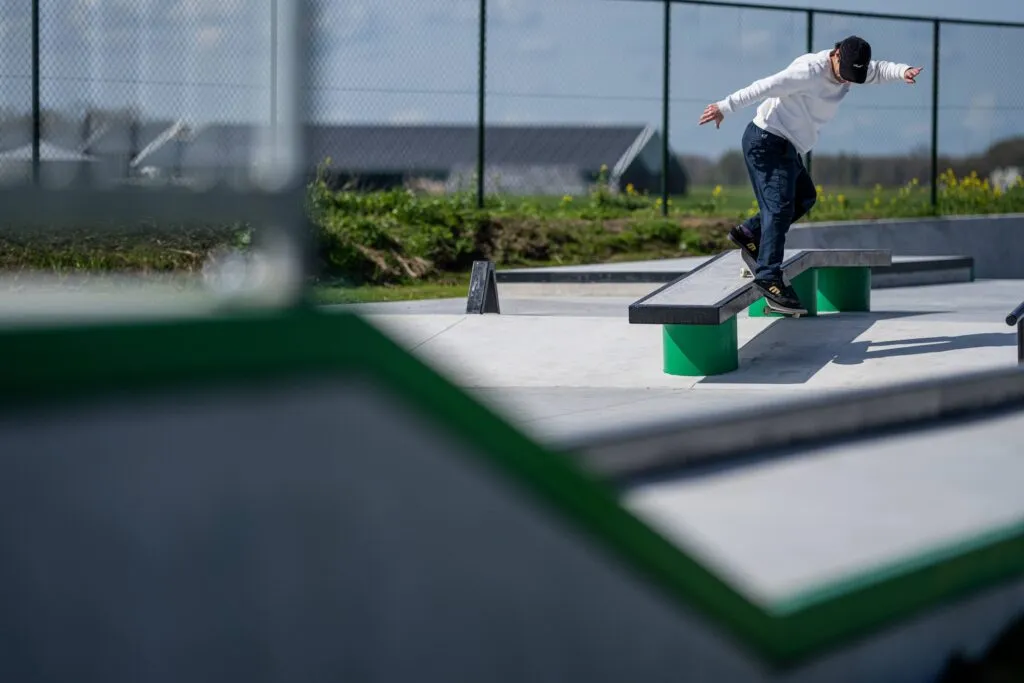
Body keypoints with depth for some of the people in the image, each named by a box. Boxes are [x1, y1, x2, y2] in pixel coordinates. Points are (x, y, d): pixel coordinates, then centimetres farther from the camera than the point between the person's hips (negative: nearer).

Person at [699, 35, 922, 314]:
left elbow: (879, 70, 2)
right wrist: (725, 107, -24)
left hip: (786, 145, 10)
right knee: (780, 208, -15)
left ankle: (748, 233, 21)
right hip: (767, 141, -10)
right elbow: (764, 87, -24)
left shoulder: (849, 68, 3)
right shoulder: (810, 71, -24)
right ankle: (769, 277, -16)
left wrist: (903, 72, -21)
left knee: (804, 197, 21)